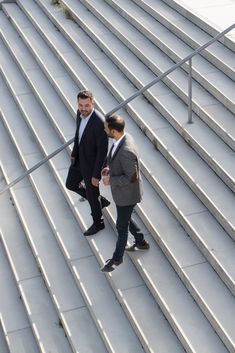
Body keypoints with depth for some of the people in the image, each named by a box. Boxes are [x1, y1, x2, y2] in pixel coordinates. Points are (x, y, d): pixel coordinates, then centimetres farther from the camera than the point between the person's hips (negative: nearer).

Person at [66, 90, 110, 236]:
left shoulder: (100, 122, -36)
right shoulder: (81, 113, -11)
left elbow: (103, 151, -28)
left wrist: (96, 175, -21)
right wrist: (74, 153, 17)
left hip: (91, 163, -8)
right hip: (80, 157, 8)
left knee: (91, 194, 14)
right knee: (71, 184, 24)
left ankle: (98, 222, 41)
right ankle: (100, 200, 43)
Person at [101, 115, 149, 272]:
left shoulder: (126, 150, -37)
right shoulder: (123, 137, -7)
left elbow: (132, 177, -29)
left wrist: (110, 180, -21)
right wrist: (110, 168, 1)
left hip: (127, 193, -9)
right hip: (122, 190, 9)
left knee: (122, 225, 12)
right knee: (125, 219, 28)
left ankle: (117, 257, 34)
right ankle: (141, 242, 50)